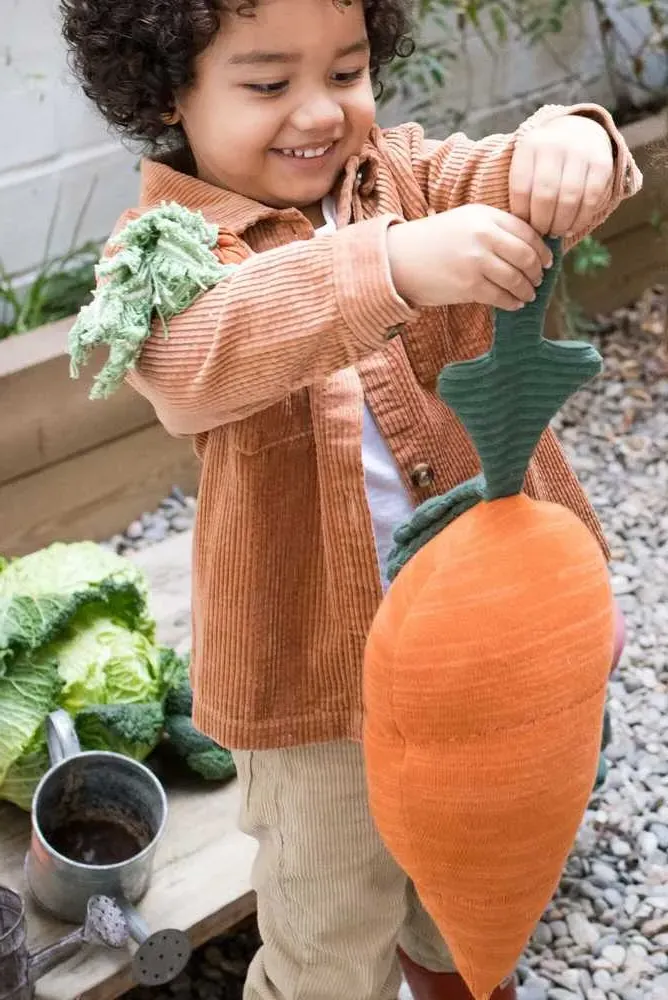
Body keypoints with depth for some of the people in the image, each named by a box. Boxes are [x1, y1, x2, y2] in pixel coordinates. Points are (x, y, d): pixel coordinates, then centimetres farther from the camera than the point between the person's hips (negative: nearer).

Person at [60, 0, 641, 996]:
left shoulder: (404, 173, -2)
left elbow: (505, 179, -19)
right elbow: (190, 364, -39)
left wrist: (569, 142, -44)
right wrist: (391, 266, -53)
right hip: (322, 651, -4)